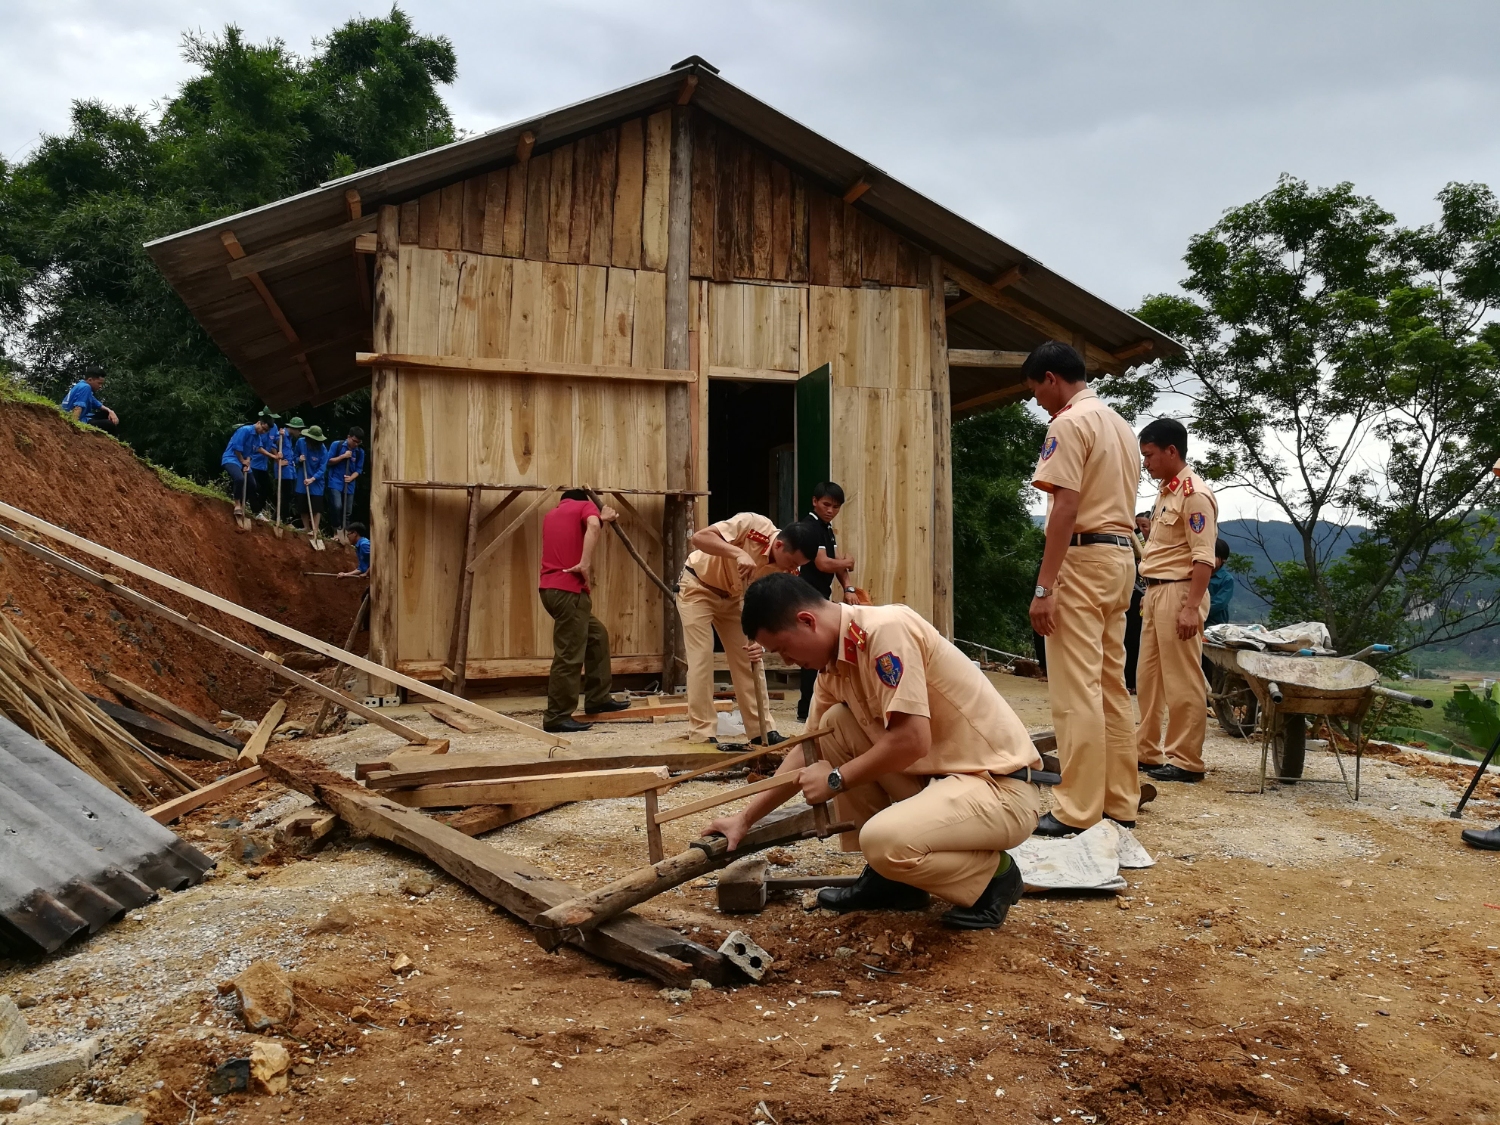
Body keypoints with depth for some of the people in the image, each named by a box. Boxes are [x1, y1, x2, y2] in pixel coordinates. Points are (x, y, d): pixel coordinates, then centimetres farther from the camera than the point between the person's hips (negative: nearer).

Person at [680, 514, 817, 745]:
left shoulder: (785, 571, -17)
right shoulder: (752, 525, -32)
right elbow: (698, 538, -37)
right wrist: (738, 553, -49)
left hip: (732, 596, 6)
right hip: (698, 587, -6)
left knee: (749, 659, 2)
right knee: (702, 659, -11)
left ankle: (761, 730, 10)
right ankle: (702, 735, -6)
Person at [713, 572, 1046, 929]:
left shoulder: (886, 629, -21)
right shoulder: (833, 660, 6)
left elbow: (912, 740, -26)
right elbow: (811, 750, 16)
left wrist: (836, 780, -12)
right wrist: (745, 818, 16)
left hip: (1000, 787, -9)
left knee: (884, 840, -30)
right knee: (835, 724, 2)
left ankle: (993, 876, 1)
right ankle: (889, 876, 11)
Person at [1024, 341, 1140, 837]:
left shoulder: (1070, 423, -9)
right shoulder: (1120, 424, 19)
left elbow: (1065, 507, -18)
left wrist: (1044, 586, -20)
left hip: (1082, 556, -10)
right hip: (1122, 555, 10)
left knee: (1076, 689, -8)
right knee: (1112, 685, 12)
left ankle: (1078, 812, -5)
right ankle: (1120, 803, 16)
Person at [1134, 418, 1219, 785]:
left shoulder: (1194, 494, -12)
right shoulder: (1165, 492, 17)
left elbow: (1203, 557, -18)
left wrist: (1191, 607, -24)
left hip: (1179, 592, -10)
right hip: (1155, 592, 10)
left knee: (1182, 681, -5)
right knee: (1149, 678, 13)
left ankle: (1186, 761, 1)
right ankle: (1147, 751, 21)